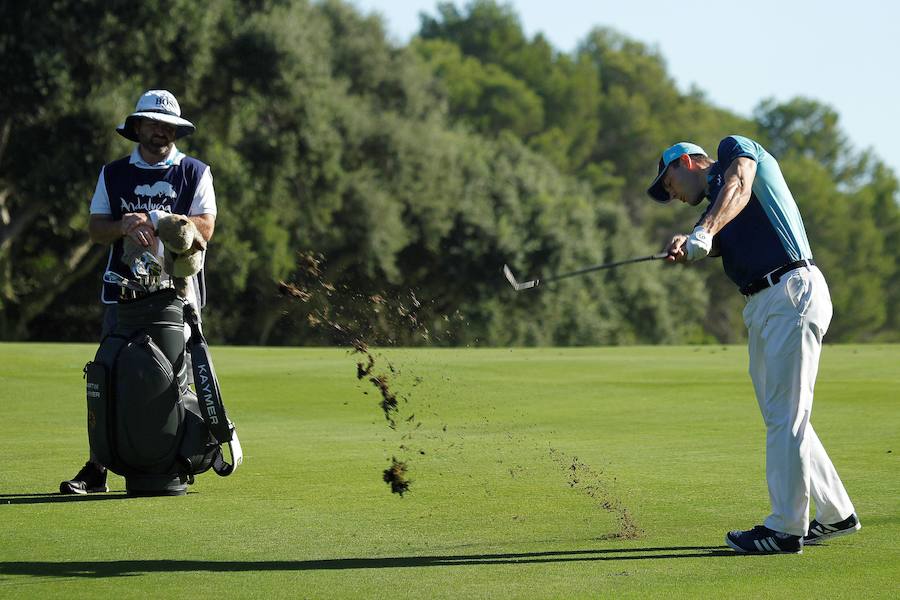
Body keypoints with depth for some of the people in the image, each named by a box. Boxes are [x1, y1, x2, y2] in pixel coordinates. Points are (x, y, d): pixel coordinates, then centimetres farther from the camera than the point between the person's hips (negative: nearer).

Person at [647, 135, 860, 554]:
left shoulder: (736, 148, 4)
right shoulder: (715, 211, 24)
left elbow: (739, 186, -19)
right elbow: (718, 245, 1)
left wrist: (705, 230, -36)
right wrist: (685, 248, -22)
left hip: (794, 292, -10)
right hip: (761, 306, 10)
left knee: (785, 416, -7)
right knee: (780, 417, 14)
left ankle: (785, 528, -4)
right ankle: (835, 515, 24)